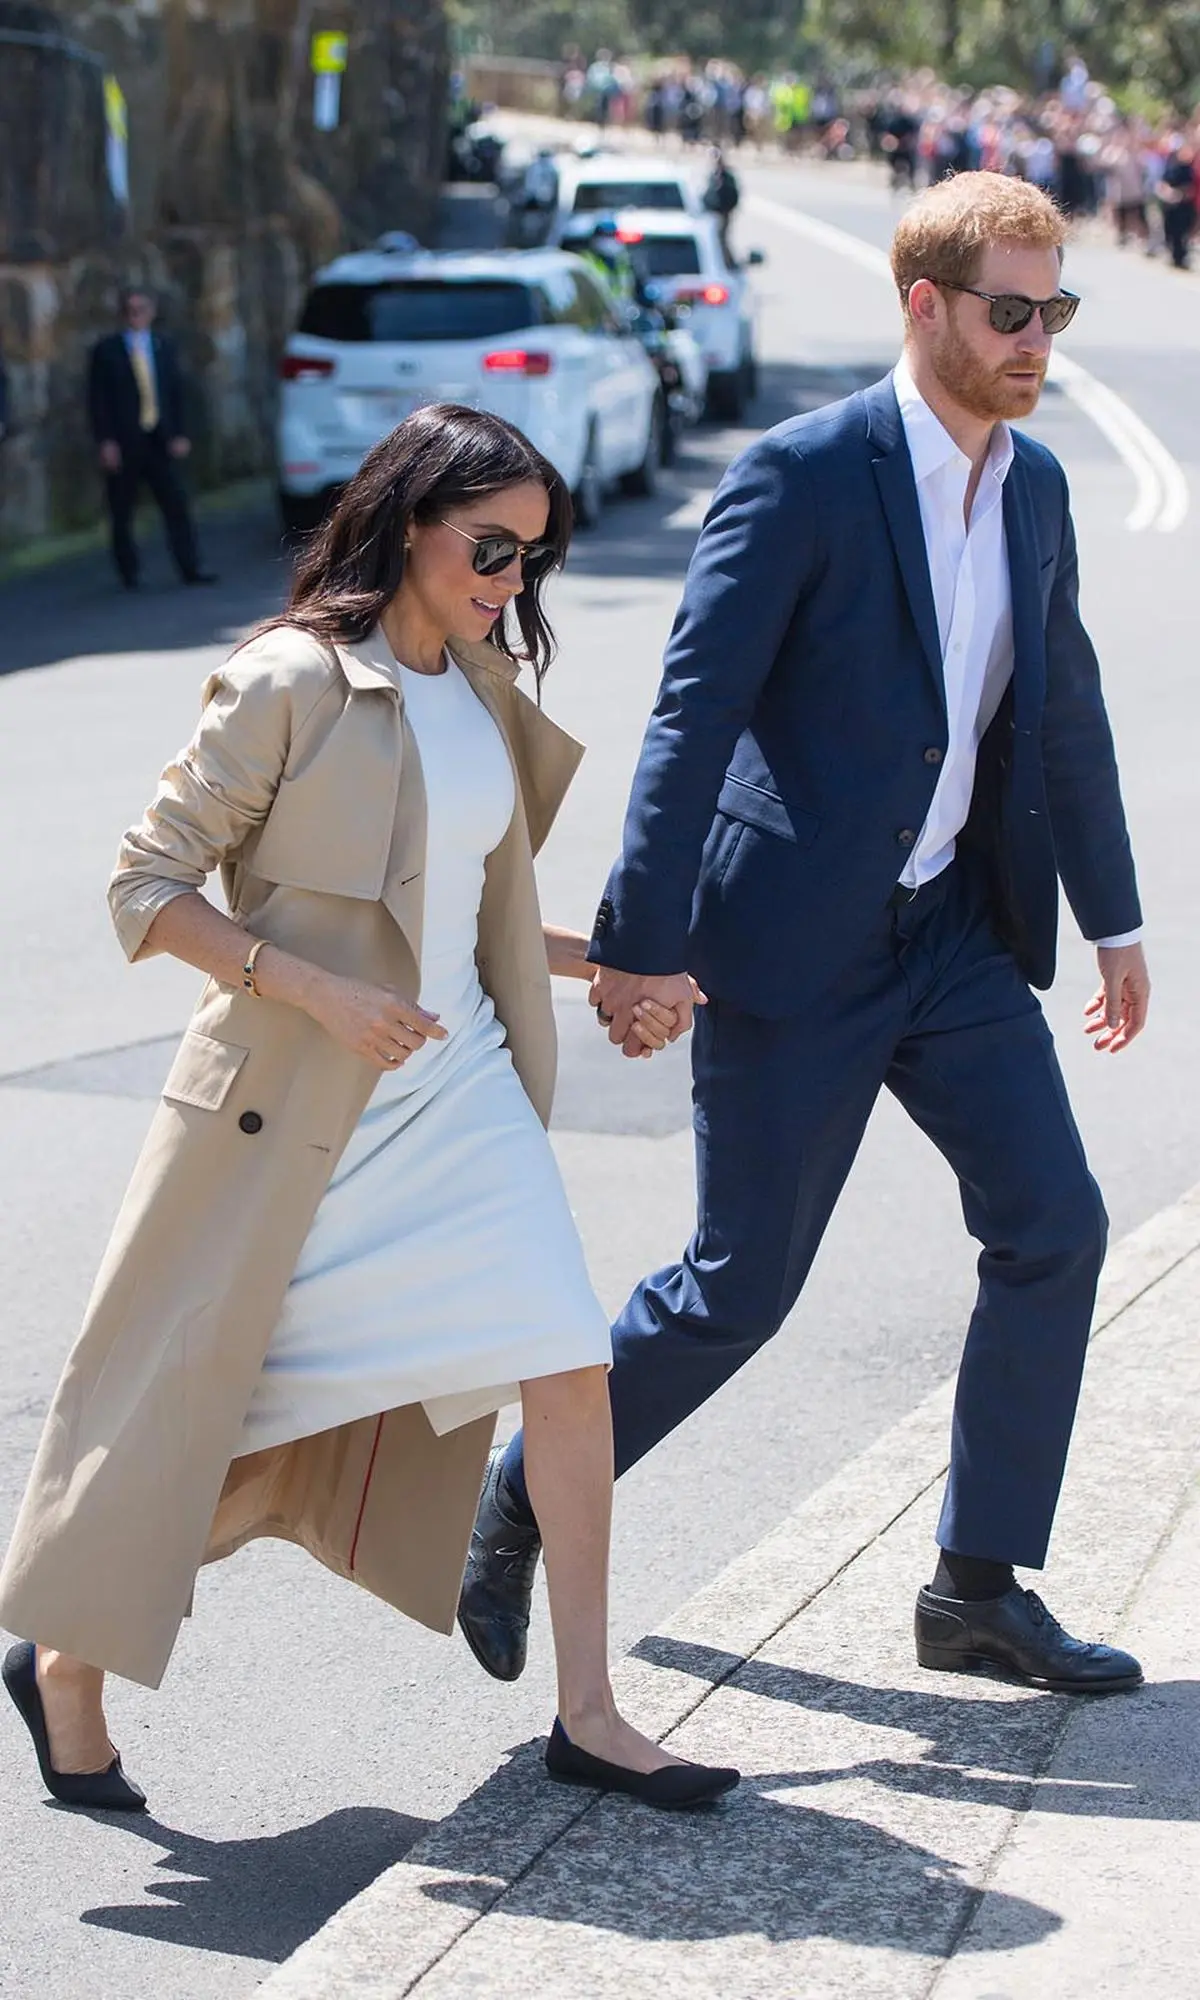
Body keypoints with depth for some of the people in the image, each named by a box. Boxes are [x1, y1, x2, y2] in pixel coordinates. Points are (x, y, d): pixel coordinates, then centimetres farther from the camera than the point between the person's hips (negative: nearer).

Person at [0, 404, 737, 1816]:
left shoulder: (484, 691, 9)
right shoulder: (291, 683, -13)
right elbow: (147, 889, -13)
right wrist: (323, 995, -21)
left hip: (459, 1098, 6)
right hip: (293, 1113, -6)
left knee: (569, 1367, -7)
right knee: (205, 1416, 3)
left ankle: (586, 1715, 2)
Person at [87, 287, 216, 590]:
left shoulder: (164, 346, 12)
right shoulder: (106, 350, 1)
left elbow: (176, 394, 12)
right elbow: (97, 401, -2)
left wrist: (180, 435, 3)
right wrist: (105, 441, -10)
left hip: (160, 440, 2)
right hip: (123, 443, -2)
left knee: (176, 505, -4)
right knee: (122, 513, 3)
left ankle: (190, 567, -2)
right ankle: (130, 572, 13)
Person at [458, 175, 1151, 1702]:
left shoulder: (1035, 485, 7)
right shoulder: (803, 474, -15)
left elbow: (1065, 710, 18)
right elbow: (694, 711, -17)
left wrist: (1112, 917, 20)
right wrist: (643, 942, -20)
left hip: (954, 931, 7)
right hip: (795, 943, -7)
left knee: (1053, 1226, 0)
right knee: (742, 1286, -1)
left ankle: (978, 1587, 12)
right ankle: (523, 1497, 22)